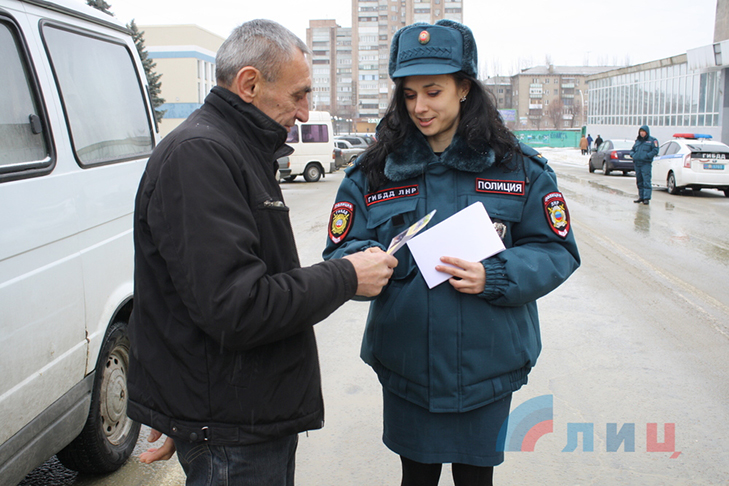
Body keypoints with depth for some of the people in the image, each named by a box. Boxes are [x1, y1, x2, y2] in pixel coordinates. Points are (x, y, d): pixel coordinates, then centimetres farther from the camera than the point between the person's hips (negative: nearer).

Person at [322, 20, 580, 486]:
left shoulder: (519, 167, -4)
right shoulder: (372, 171, -1)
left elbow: (557, 250, -3)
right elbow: (339, 253, -1)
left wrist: (494, 277, -20)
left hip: (486, 370, 0)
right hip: (405, 370, 1)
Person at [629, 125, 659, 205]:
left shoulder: (652, 140, 1)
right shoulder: (637, 141, 18)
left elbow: (655, 151, -7)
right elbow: (632, 150, 24)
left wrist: (646, 156, -17)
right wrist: (633, 155, 2)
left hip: (646, 164, -6)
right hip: (637, 164, 6)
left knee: (646, 181, -11)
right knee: (639, 182, 10)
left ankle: (646, 198, -11)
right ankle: (641, 197, 19)